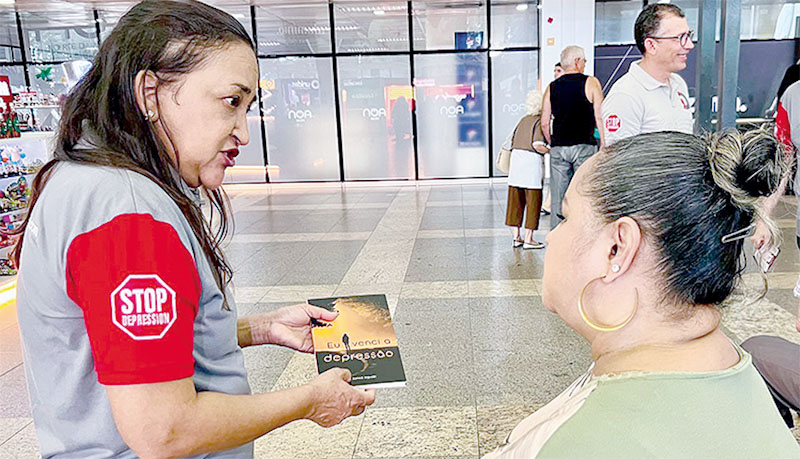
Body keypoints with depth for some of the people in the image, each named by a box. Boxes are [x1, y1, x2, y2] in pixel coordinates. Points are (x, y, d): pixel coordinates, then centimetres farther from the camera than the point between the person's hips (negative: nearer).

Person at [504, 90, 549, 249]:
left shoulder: (523, 120, 15)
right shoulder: (540, 121, -5)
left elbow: (510, 143, 16)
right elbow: (537, 145, -19)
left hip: (516, 159, 7)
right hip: (532, 162, -7)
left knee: (516, 201, 10)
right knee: (533, 201, 2)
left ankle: (516, 237, 16)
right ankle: (528, 239, 4)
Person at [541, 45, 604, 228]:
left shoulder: (552, 87, 9)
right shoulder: (591, 83, 0)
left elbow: (544, 123, 8)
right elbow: (600, 118, -3)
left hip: (558, 148, 3)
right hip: (584, 146, -3)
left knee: (557, 198, 6)